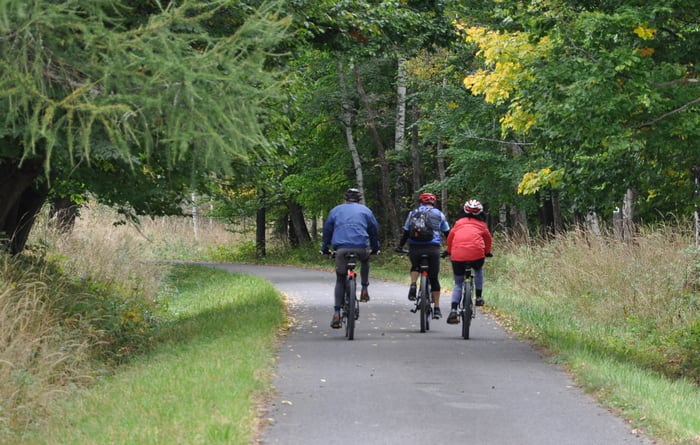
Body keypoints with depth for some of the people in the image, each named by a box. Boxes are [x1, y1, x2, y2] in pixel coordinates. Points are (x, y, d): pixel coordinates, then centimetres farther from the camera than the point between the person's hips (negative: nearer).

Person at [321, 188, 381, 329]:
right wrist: (375, 248, 37)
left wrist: (325, 249, 31)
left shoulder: (336, 210, 23)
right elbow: (374, 229, 25)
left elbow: (327, 229, 24)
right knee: (365, 261, 35)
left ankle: (336, 313, -4)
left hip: (341, 248, 0)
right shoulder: (365, 210, 21)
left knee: (340, 280, 8)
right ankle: (364, 290, 23)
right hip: (361, 247, 0)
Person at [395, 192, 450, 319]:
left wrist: (400, 247, 25)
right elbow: (447, 233, 18)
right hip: (433, 248, -1)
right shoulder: (439, 214, 16)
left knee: (415, 267, 29)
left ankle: (413, 284, -1)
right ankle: (437, 308, 4)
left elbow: (406, 232, 15)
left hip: (415, 248, 1)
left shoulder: (413, 213, 16)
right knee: (434, 278, 6)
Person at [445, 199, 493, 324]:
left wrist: (448, 251, 35)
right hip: (476, 254, -1)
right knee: (478, 269, 34)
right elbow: (488, 238, 21)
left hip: (457, 256, 1)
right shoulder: (481, 224, 17)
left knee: (458, 284, 12)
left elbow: (450, 236, 20)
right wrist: (487, 252, 38)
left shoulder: (459, 222, 20)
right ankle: (479, 297, 26)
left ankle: (453, 310, -6)